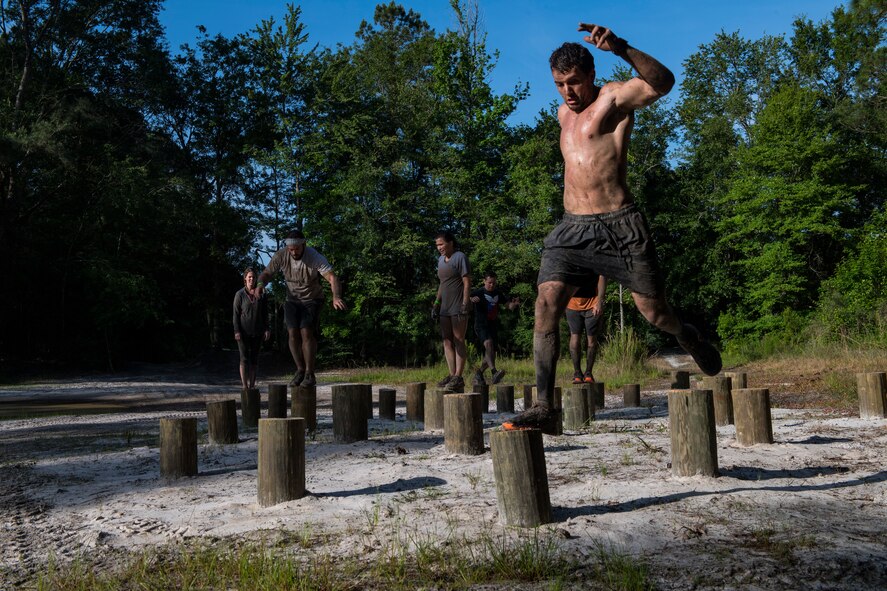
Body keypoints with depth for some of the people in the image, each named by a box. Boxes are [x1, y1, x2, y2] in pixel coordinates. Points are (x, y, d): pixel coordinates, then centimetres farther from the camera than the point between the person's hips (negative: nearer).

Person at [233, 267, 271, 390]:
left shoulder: (261, 295, 7)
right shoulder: (240, 294, -1)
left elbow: (265, 314, 8)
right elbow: (236, 314, -3)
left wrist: (266, 329, 0)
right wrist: (236, 331, -11)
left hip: (257, 332, 3)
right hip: (244, 332, -3)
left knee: (254, 359, 6)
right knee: (244, 358, -6)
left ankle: (252, 385, 12)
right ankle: (244, 386, -7)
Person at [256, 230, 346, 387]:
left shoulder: (315, 258, -25)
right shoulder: (281, 256, -14)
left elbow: (332, 277, -34)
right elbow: (267, 273, -3)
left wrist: (336, 296, -53)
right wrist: (260, 283, -28)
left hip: (312, 300, -3)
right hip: (292, 300, 4)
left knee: (307, 333, -16)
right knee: (293, 333, -8)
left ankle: (310, 374, -9)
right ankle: (300, 370, 8)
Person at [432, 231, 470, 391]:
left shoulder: (460, 257, -6)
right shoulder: (441, 260, 16)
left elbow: (467, 282, -10)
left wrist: (465, 304, -18)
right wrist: (436, 303, 14)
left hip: (458, 307, -8)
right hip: (445, 308, 8)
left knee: (458, 341, -7)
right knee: (447, 341, 6)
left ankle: (458, 377, -8)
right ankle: (452, 375, 9)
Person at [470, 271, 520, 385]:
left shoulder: (498, 293, 12)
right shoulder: (479, 292, -5)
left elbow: (509, 306, 15)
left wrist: (514, 304, -9)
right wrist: (472, 300, -42)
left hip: (493, 326, 6)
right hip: (481, 326, -6)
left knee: (491, 356, 6)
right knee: (488, 343, -33)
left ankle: (478, 374, 30)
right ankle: (494, 372, -47)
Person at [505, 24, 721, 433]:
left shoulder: (614, 97, -3)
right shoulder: (564, 113, 19)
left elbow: (663, 82, -24)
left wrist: (620, 48, -36)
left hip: (618, 226, -5)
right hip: (571, 229, 6)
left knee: (655, 313, 3)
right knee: (545, 308, -12)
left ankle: (689, 339, 39)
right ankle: (544, 407, -13)